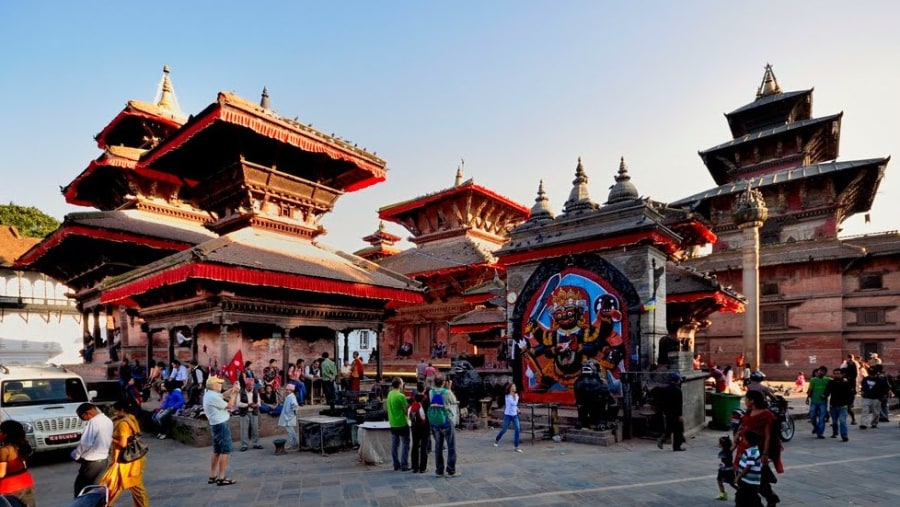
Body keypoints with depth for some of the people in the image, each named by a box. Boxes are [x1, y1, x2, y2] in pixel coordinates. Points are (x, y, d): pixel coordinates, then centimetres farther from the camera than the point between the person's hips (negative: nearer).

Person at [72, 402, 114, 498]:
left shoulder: (93, 422, -20)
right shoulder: (108, 421, 6)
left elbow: (85, 443, -21)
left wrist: (75, 455, -6)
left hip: (91, 463, -8)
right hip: (103, 460, 8)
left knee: (80, 489, 7)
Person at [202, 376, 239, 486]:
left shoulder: (210, 394, 10)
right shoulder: (213, 396, -20)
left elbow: (223, 395, 16)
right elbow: (229, 406, -14)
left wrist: (233, 389, 2)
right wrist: (234, 393, -5)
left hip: (216, 425, 10)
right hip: (221, 425, -10)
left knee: (217, 451, 15)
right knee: (225, 451, -7)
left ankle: (212, 476, 21)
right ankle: (221, 478, -7)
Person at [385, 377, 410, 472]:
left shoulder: (389, 394, 4)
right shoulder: (401, 396, -18)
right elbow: (406, 410, -15)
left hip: (393, 424, 7)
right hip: (402, 423, -7)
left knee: (394, 444, 12)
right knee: (405, 444, 1)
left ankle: (396, 465, 18)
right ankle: (404, 465, 1)